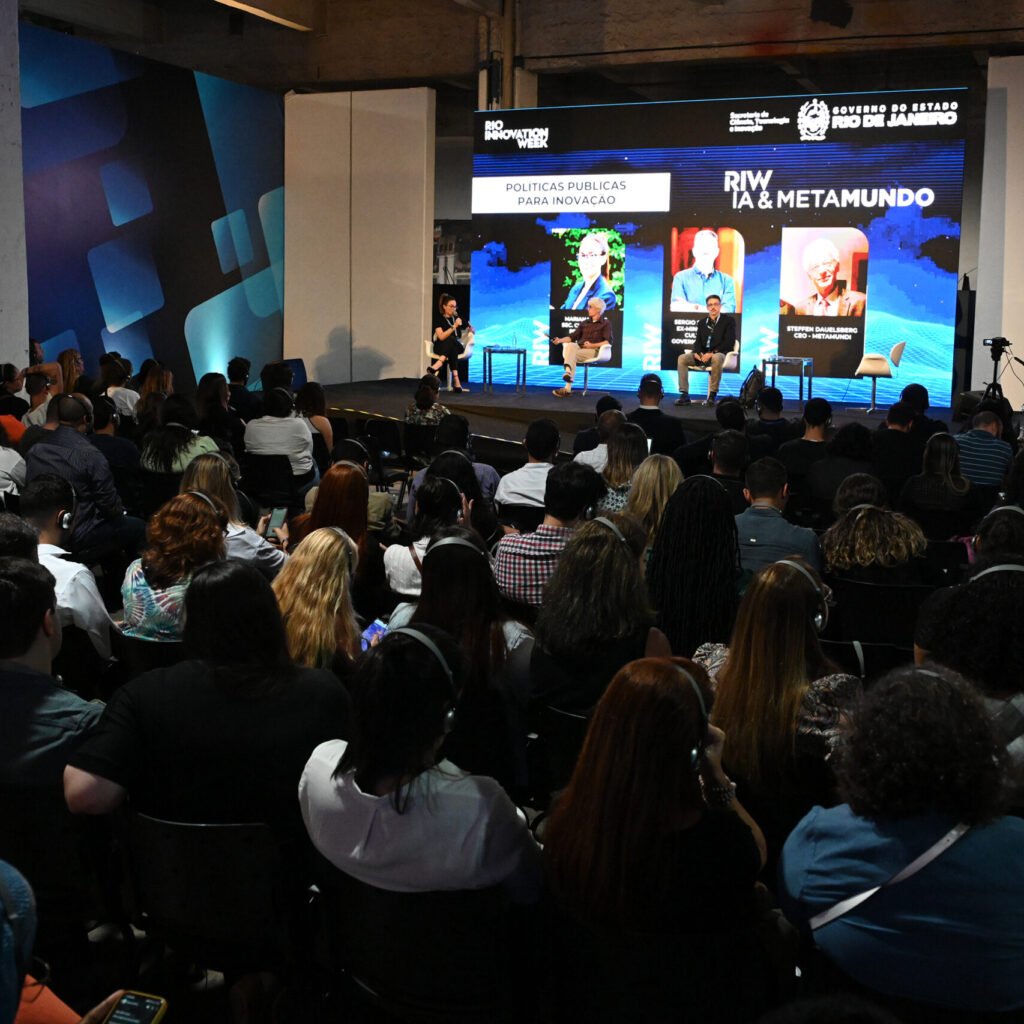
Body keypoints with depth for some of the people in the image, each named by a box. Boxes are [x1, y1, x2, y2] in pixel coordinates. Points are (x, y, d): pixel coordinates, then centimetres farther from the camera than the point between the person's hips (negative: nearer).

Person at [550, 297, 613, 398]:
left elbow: (609, 341, -3)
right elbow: (573, 336, 21)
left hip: (593, 351, -5)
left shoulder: (606, 323, 10)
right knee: (570, 345, -30)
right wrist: (560, 340, 3)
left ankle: (567, 388, -39)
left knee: (572, 355, -31)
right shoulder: (585, 323, 28)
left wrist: (592, 345, -14)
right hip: (579, 348, 5)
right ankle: (568, 372, -50)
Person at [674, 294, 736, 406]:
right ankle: (684, 395, -22)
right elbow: (698, 342, 15)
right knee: (682, 358, -18)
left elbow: (729, 342, -8)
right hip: (703, 355, 5)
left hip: (719, 354, -5)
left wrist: (712, 353, -19)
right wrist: (697, 352, -10)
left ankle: (712, 395, -36)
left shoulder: (729, 320, 3)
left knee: (717, 358, -42)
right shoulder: (702, 323, 18)